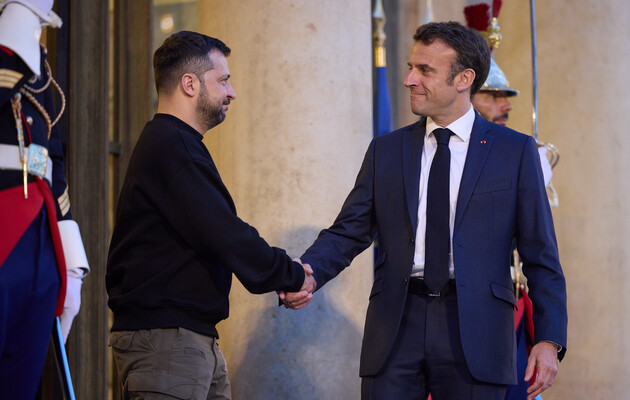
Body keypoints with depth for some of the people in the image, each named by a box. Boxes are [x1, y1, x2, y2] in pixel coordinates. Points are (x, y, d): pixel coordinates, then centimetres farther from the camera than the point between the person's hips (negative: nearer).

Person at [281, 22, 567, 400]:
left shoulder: (515, 150, 4)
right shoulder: (386, 150, 12)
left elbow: (540, 254, 2)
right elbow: (348, 232, 8)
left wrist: (550, 339, -6)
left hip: (474, 330, -2)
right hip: (397, 326, 2)